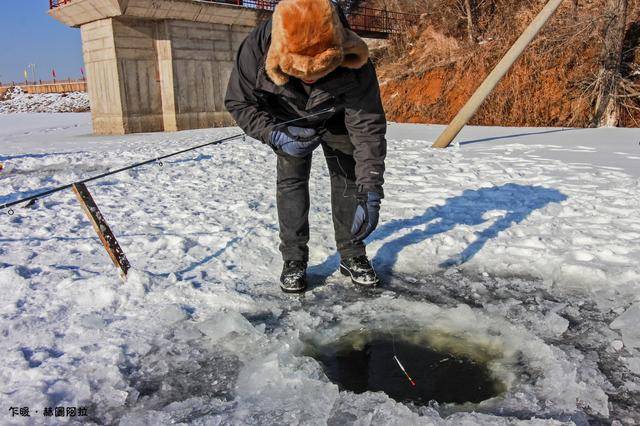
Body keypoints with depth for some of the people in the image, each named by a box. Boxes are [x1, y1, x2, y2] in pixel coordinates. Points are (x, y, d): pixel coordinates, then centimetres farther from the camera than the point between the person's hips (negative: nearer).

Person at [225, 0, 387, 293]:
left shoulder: (353, 63, -40)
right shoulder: (257, 48, -37)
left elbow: (368, 127, -35)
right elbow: (238, 102, -21)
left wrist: (370, 191, -39)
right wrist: (275, 134, -38)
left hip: (336, 118, 0)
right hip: (288, 120, 0)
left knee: (348, 177, -6)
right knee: (291, 181, -9)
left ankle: (352, 255, 7)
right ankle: (294, 259, 2)